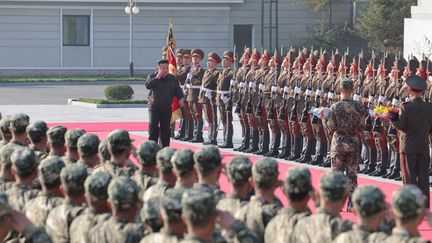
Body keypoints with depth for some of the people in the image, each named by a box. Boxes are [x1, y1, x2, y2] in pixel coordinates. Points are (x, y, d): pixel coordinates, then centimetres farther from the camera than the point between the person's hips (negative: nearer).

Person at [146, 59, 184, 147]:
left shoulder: (172, 79, 6)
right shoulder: (153, 77, -1)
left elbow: (177, 89, 11)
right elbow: (148, 85, -19)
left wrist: (180, 97, -7)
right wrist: (157, 77, -22)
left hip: (167, 107, 3)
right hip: (154, 106, -3)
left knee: (165, 127, 8)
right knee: (153, 125, -14)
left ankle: (165, 146, 15)